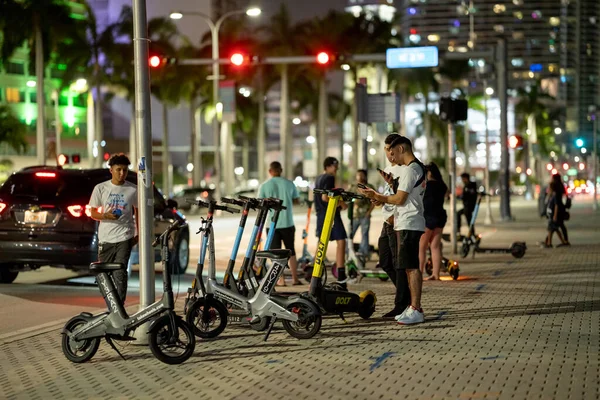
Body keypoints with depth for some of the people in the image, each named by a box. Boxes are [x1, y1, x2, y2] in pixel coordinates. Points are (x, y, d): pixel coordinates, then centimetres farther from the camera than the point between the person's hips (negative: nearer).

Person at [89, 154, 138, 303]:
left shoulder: (133, 190, 2)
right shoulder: (100, 188, 2)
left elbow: (137, 212, 14)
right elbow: (93, 213, 6)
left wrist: (138, 233, 10)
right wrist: (106, 215, -15)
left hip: (124, 237, -2)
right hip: (105, 238, 2)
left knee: (120, 273, -13)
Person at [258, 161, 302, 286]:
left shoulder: (264, 186, -6)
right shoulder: (289, 183, -1)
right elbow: (297, 201, 6)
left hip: (272, 224, -2)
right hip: (288, 223, 2)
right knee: (291, 251, 13)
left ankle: (281, 279, -1)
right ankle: (295, 278, 13)